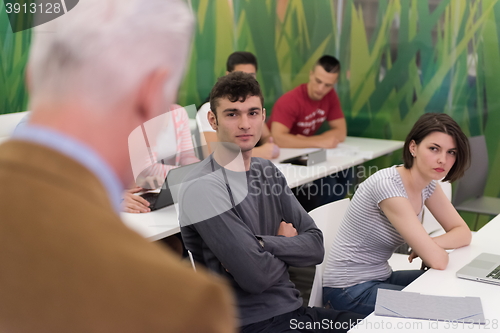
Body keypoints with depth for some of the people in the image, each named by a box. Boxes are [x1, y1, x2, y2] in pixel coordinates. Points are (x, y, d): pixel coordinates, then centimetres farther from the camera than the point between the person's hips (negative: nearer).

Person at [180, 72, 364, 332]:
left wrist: (261, 243, -15)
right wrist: (288, 245, 0)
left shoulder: (268, 172, 9)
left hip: (294, 311, 7)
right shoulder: (202, 188, -17)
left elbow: (316, 247, 2)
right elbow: (256, 276, -20)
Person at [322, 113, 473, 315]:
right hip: (350, 291, -8)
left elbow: (463, 233, 4)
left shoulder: (427, 184, 0)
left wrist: (431, 244, -14)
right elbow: (437, 261, -28)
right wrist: (434, 249, -5)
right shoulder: (388, 185, -27)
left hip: (381, 277, 8)